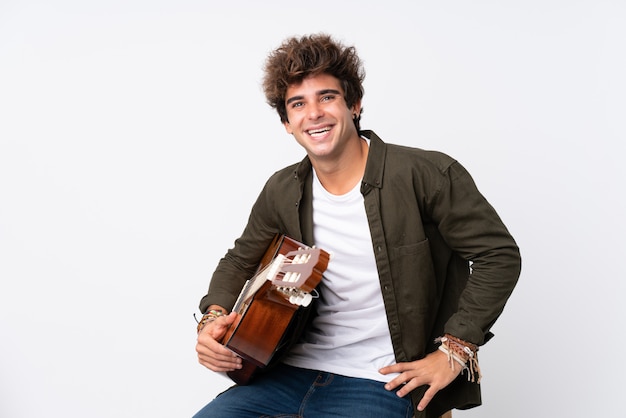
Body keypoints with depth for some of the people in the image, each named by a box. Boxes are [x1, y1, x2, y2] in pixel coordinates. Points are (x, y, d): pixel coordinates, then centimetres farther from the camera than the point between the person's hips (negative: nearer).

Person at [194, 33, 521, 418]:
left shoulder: (425, 175, -11)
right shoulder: (282, 192, 5)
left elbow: (499, 255, -6)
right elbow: (241, 260, 19)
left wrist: (454, 350, -11)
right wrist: (214, 317, -1)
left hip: (380, 383, -4)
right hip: (293, 371, 5)